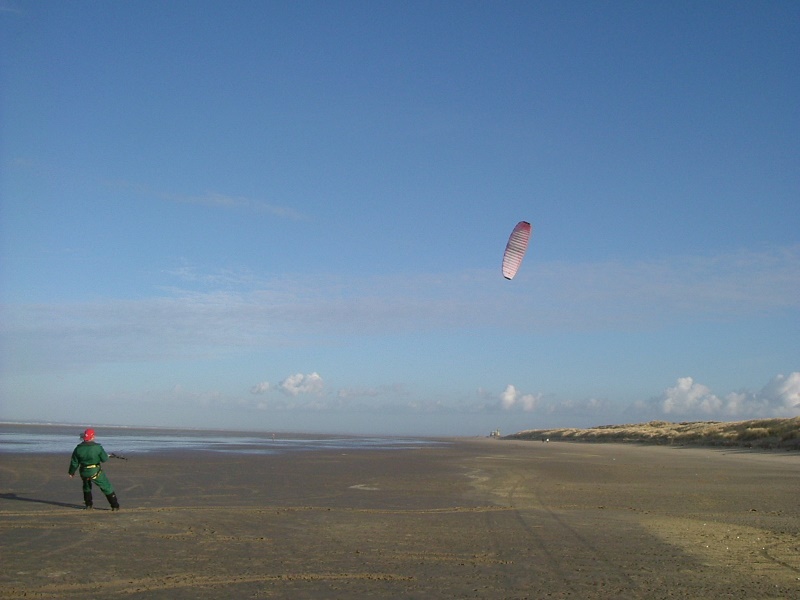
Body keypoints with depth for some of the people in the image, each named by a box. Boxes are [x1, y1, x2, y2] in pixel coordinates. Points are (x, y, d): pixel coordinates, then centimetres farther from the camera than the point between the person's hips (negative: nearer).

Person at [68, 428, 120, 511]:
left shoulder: (78, 448, -7)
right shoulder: (97, 447, -18)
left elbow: (74, 462, 2)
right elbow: (105, 459, -10)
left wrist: (71, 472, 16)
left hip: (84, 473, 4)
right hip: (95, 472, -3)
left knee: (87, 487, 32)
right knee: (107, 488, 9)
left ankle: (88, 505, 32)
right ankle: (115, 505, 11)